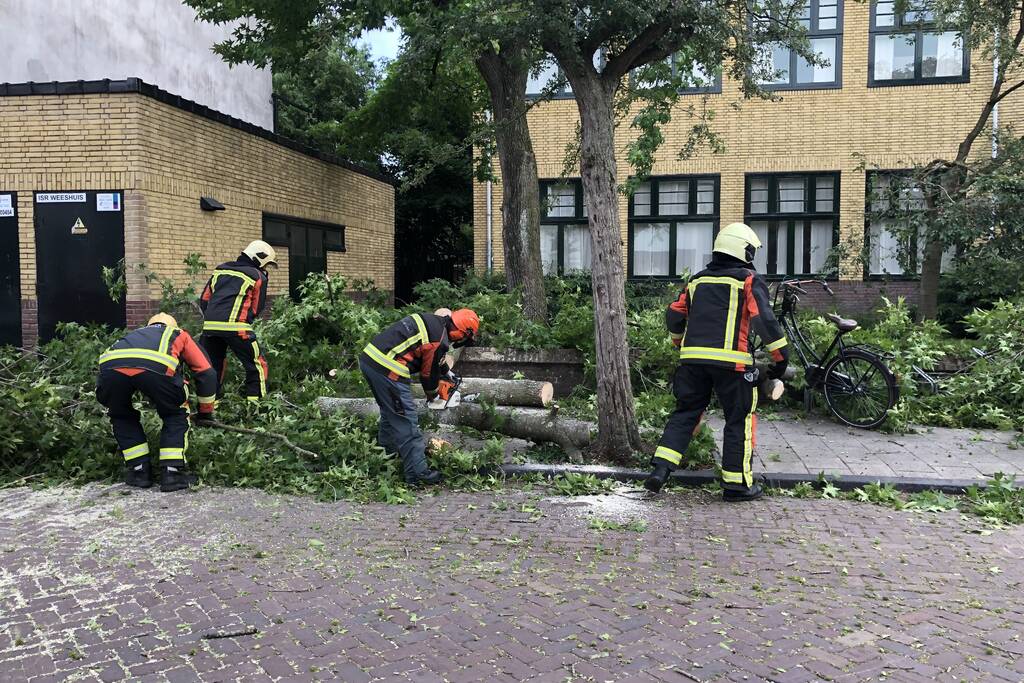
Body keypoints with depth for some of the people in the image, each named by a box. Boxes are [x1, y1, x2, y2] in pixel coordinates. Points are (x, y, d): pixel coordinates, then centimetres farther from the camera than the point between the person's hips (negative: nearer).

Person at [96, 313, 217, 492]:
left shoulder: (134, 334, 47)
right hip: (156, 365, -3)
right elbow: (206, 372, 32)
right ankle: (172, 472, 14)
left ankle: (139, 471, 27)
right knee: (175, 416, 23)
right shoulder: (180, 334, 39)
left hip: (110, 364, 3)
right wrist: (205, 411, 43)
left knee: (121, 416, 31)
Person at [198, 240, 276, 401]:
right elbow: (256, 309, 10)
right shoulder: (259, 277, 8)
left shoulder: (220, 269, 22)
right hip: (235, 327, -5)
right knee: (257, 366, 5)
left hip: (209, 326, 6)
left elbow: (204, 299, 21)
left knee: (214, 366, 21)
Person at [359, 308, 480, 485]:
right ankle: (417, 472, 2)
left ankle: (387, 453, 43)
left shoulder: (431, 319, 14)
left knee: (389, 411, 27)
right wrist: (432, 393, 25)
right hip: (388, 370, -9)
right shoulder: (440, 342, -10)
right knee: (406, 420, -2)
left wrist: (447, 372, 41)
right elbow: (429, 373, 5)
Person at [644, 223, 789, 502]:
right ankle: (736, 483, 13)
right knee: (739, 420, 7)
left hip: (692, 358, 5)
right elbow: (764, 319, -8)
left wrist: (681, 343, 36)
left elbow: (674, 316, 19)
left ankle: (660, 468, 2)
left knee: (685, 413, 13)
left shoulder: (697, 280, 17)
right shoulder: (749, 280, 2)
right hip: (731, 361, -4)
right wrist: (781, 355, -2)